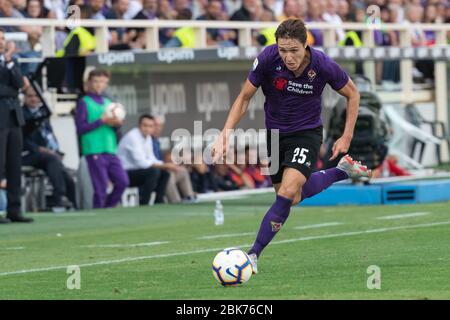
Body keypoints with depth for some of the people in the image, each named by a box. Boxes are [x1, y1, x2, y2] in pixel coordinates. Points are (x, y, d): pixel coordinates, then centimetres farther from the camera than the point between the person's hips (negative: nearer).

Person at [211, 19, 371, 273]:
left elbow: (352, 94, -4)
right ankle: (343, 171, 40)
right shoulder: (268, 58, -23)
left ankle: (253, 255, -14)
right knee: (295, 197, 14)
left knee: (287, 193, -22)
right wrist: (225, 135, -18)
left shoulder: (323, 65, -24)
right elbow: (245, 97, -8)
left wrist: (347, 137, -5)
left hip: (306, 133, -3)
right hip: (275, 133, 3)